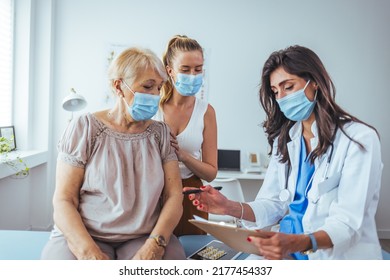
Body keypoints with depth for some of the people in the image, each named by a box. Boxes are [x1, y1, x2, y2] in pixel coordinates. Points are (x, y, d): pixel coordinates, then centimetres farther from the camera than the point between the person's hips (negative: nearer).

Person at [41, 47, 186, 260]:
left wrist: (155, 245, -16)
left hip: (144, 238, 2)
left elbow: (174, 196, 2)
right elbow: (64, 201, -3)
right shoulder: (85, 128, 0)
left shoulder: (161, 133, 7)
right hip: (81, 235, -1)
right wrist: (89, 251, -19)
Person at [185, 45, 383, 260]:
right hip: (287, 250, 5)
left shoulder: (359, 138, -9)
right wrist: (230, 207, -14)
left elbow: (347, 223, -16)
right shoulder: (284, 139, 10)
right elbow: (273, 204, 5)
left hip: (339, 254, -4)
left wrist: (298, 243, -34)